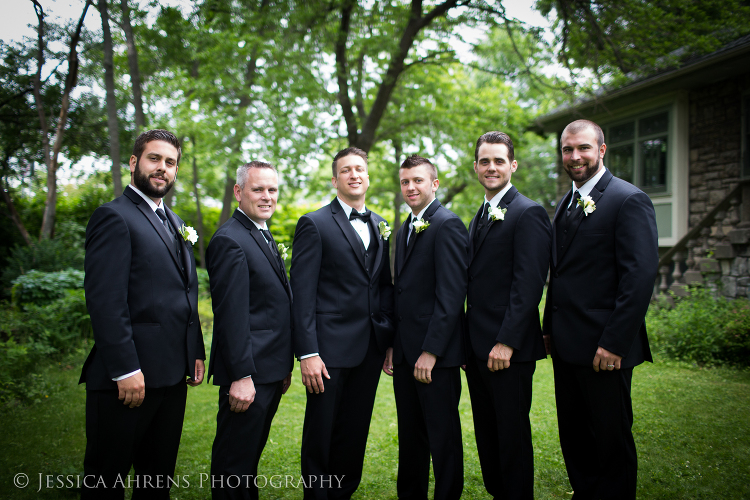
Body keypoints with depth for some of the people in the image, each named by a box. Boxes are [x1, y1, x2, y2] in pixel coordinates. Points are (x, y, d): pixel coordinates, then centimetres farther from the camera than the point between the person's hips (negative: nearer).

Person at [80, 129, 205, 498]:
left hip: (173, 375, 8)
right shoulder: (114, 217, -8)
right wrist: (126, 370, -20)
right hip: (129, 377, -8)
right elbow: (105, 301, -17)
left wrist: (196, 352, 13)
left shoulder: (175, 224, 18)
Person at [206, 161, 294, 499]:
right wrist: (240, 376, -22)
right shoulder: (230, 240, -15)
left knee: (251, 453, 21)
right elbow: (230, 314, -20)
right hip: (248, 374, -10)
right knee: (234, 462, 3)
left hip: (270, 372, 10)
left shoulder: (264, 237, 15)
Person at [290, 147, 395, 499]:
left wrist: (389, 340, 9)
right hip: (331, 348, -5)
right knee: (321, 435, 6)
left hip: (370, 349, 5)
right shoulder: (315, 224, -4)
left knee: (355, 434, 14)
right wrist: (307, 352, -15)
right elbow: (302, 293, -9)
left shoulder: (380, 226, 13)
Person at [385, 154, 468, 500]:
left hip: (436, 354, -8)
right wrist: (392, 345, 13)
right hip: (405, 353, 8)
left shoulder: (448, 226, -11)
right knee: (410, 435, 17)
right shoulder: (405, 231, 17)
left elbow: (451, 295, -17)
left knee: (443, 436, 4)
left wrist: (430, 352, -20)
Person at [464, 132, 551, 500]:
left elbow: (528, 285, -18)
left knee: (512, 437, 3)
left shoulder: (528, 214, -10)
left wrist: (507, 342, -21)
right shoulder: (479, 217, 17)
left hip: (508, 349, -8)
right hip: (477, 346, 8)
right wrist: (468, 341, 11)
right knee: (486, 435, 17)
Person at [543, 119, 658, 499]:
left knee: (611, 440, 5)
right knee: (574, 438, 17)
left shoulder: (629, 200, -11)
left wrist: (614, 343, -21)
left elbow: (641, 277, -18)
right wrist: (550, 327, 12)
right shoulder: (565, 204, 15)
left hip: (603, 347, -8)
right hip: (566, 344, 8)